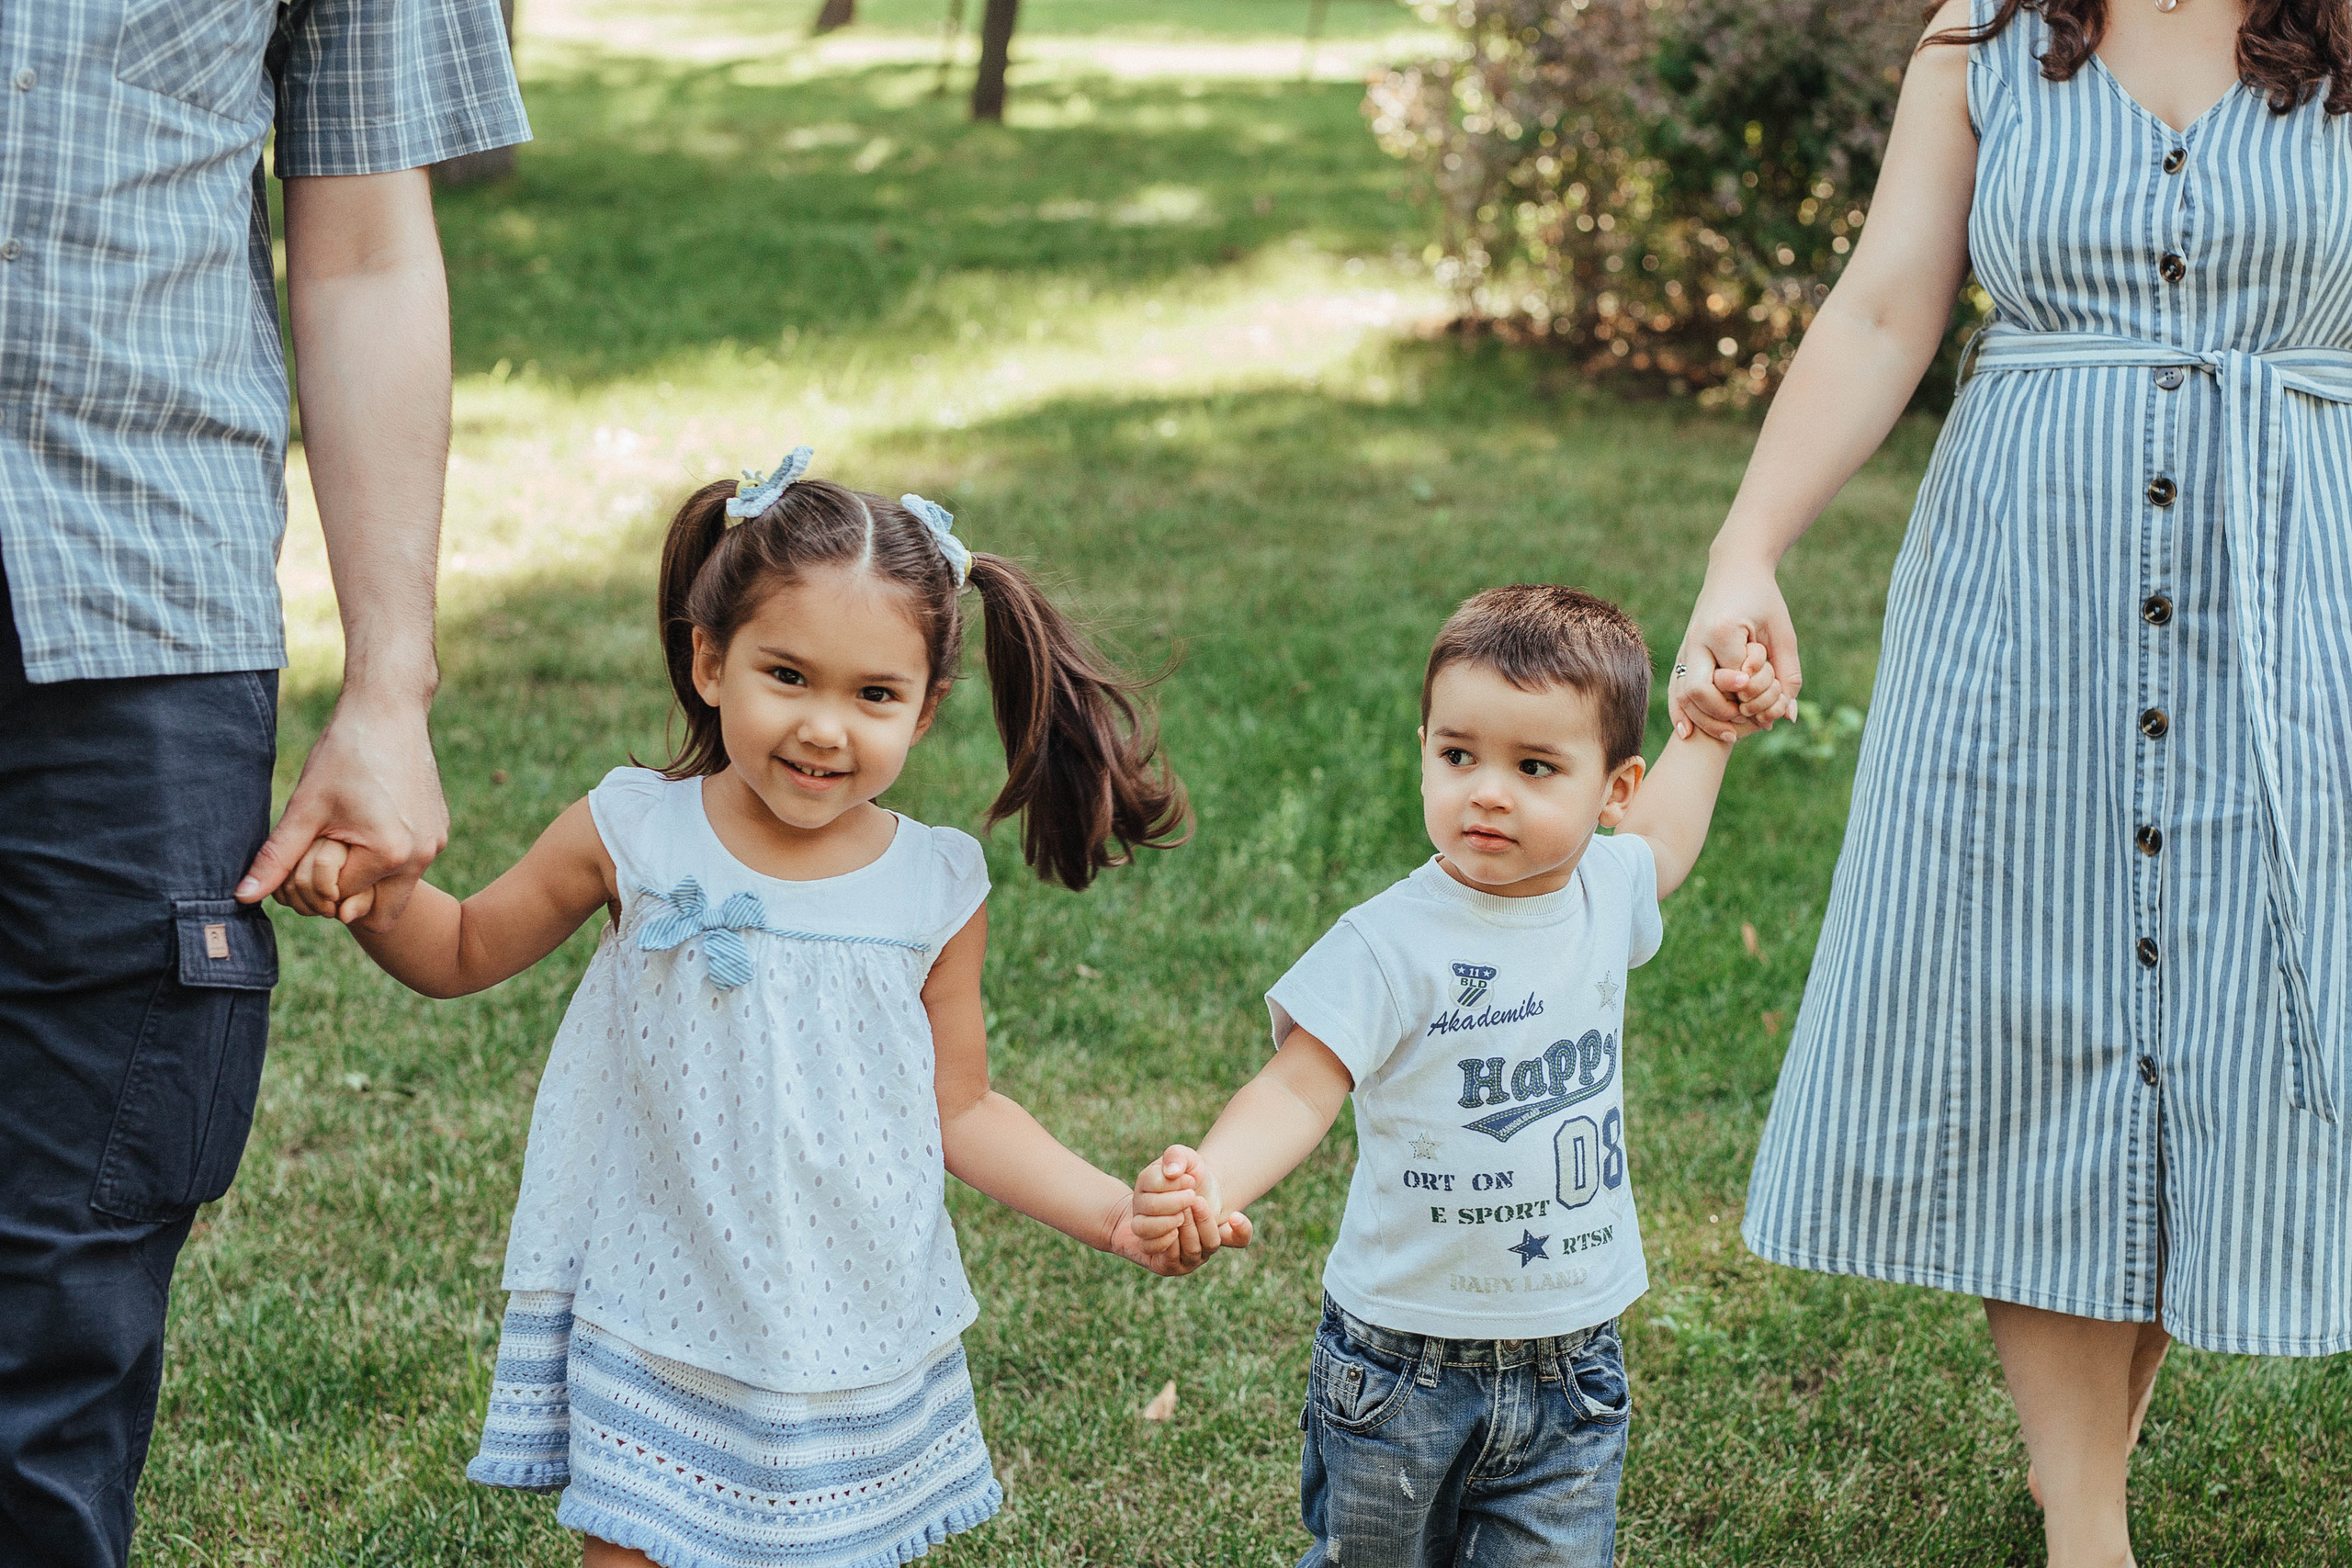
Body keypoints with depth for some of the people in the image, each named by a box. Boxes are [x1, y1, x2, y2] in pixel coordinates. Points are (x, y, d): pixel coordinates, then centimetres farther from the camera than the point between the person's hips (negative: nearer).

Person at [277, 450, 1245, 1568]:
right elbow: (464, 953, 7)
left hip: (854, 1342, 1)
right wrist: (368, 894, -13)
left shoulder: (937, 891, -5)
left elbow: (962, 1113, 5)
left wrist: (1116, 1215, -4)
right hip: (654, 1339, -1)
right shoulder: (632, 836, -8)